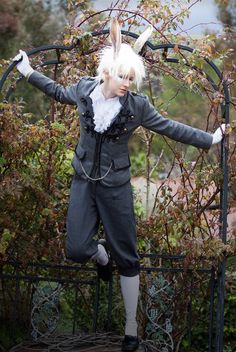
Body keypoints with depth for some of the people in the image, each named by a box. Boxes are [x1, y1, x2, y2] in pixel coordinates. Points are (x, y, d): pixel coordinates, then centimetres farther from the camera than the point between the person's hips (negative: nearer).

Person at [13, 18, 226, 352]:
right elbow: (60, 92, 16)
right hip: (83, 182, 2)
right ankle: (101, 254, 35)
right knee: (76, 250, -4)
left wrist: (209, 139, -1)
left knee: (127, 258, 4)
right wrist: (29, 72, 20)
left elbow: (170, 127, -2)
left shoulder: (137, 105, -13)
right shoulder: (84, 89, -6)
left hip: (116, 186, -2)